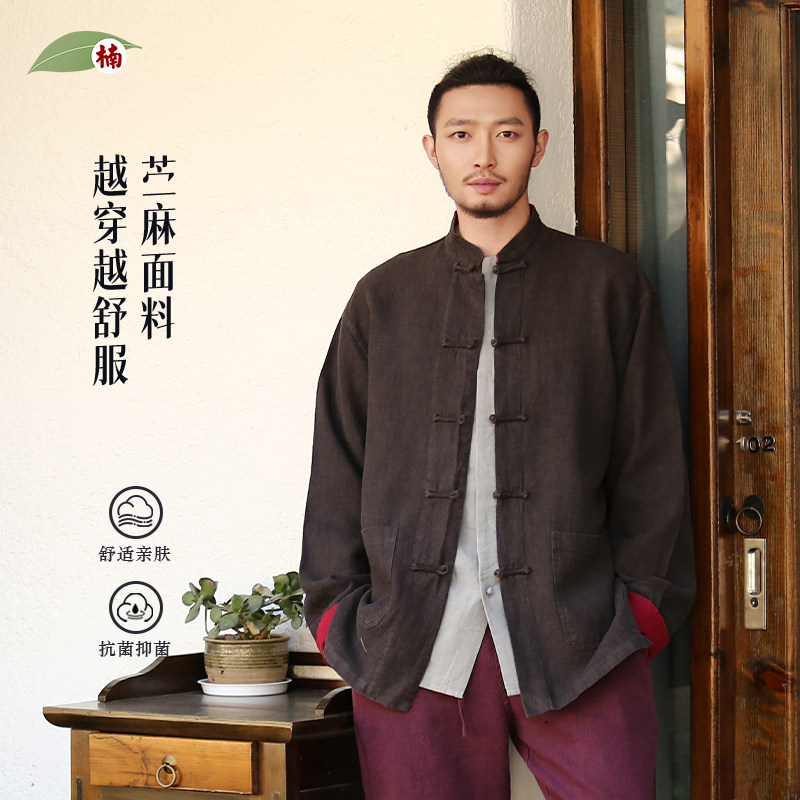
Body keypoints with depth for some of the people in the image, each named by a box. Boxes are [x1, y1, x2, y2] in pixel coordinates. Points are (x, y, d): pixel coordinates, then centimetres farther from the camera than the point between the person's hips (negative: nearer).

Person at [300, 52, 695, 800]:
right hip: (409, 646, 2)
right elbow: (337, 464, 15)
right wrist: (336, 606, 6)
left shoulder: (607, 287, 11)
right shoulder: (384, 297, 16)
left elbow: (651, 459, 7)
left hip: (578, 645, -1)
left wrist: (645, 603, -1)